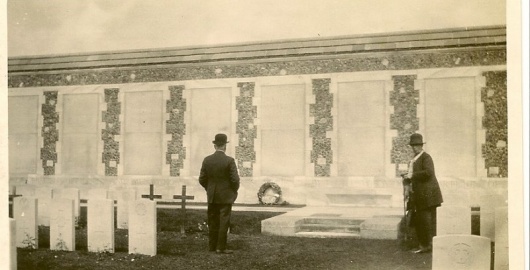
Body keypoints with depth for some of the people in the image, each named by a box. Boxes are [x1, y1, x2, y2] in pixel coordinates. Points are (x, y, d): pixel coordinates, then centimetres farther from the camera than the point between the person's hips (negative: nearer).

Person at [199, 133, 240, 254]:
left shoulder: (207, 160, -2)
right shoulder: (229, 161, -13)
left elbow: (202, 179, 2)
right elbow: (235, 180, -13)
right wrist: (234, 191, 5)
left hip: (212, 197, 4)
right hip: (226, 197, -4)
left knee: (212, 222, 13)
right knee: (224, 222, 2)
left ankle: (212, 245, 20)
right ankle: (221, 247, 4)